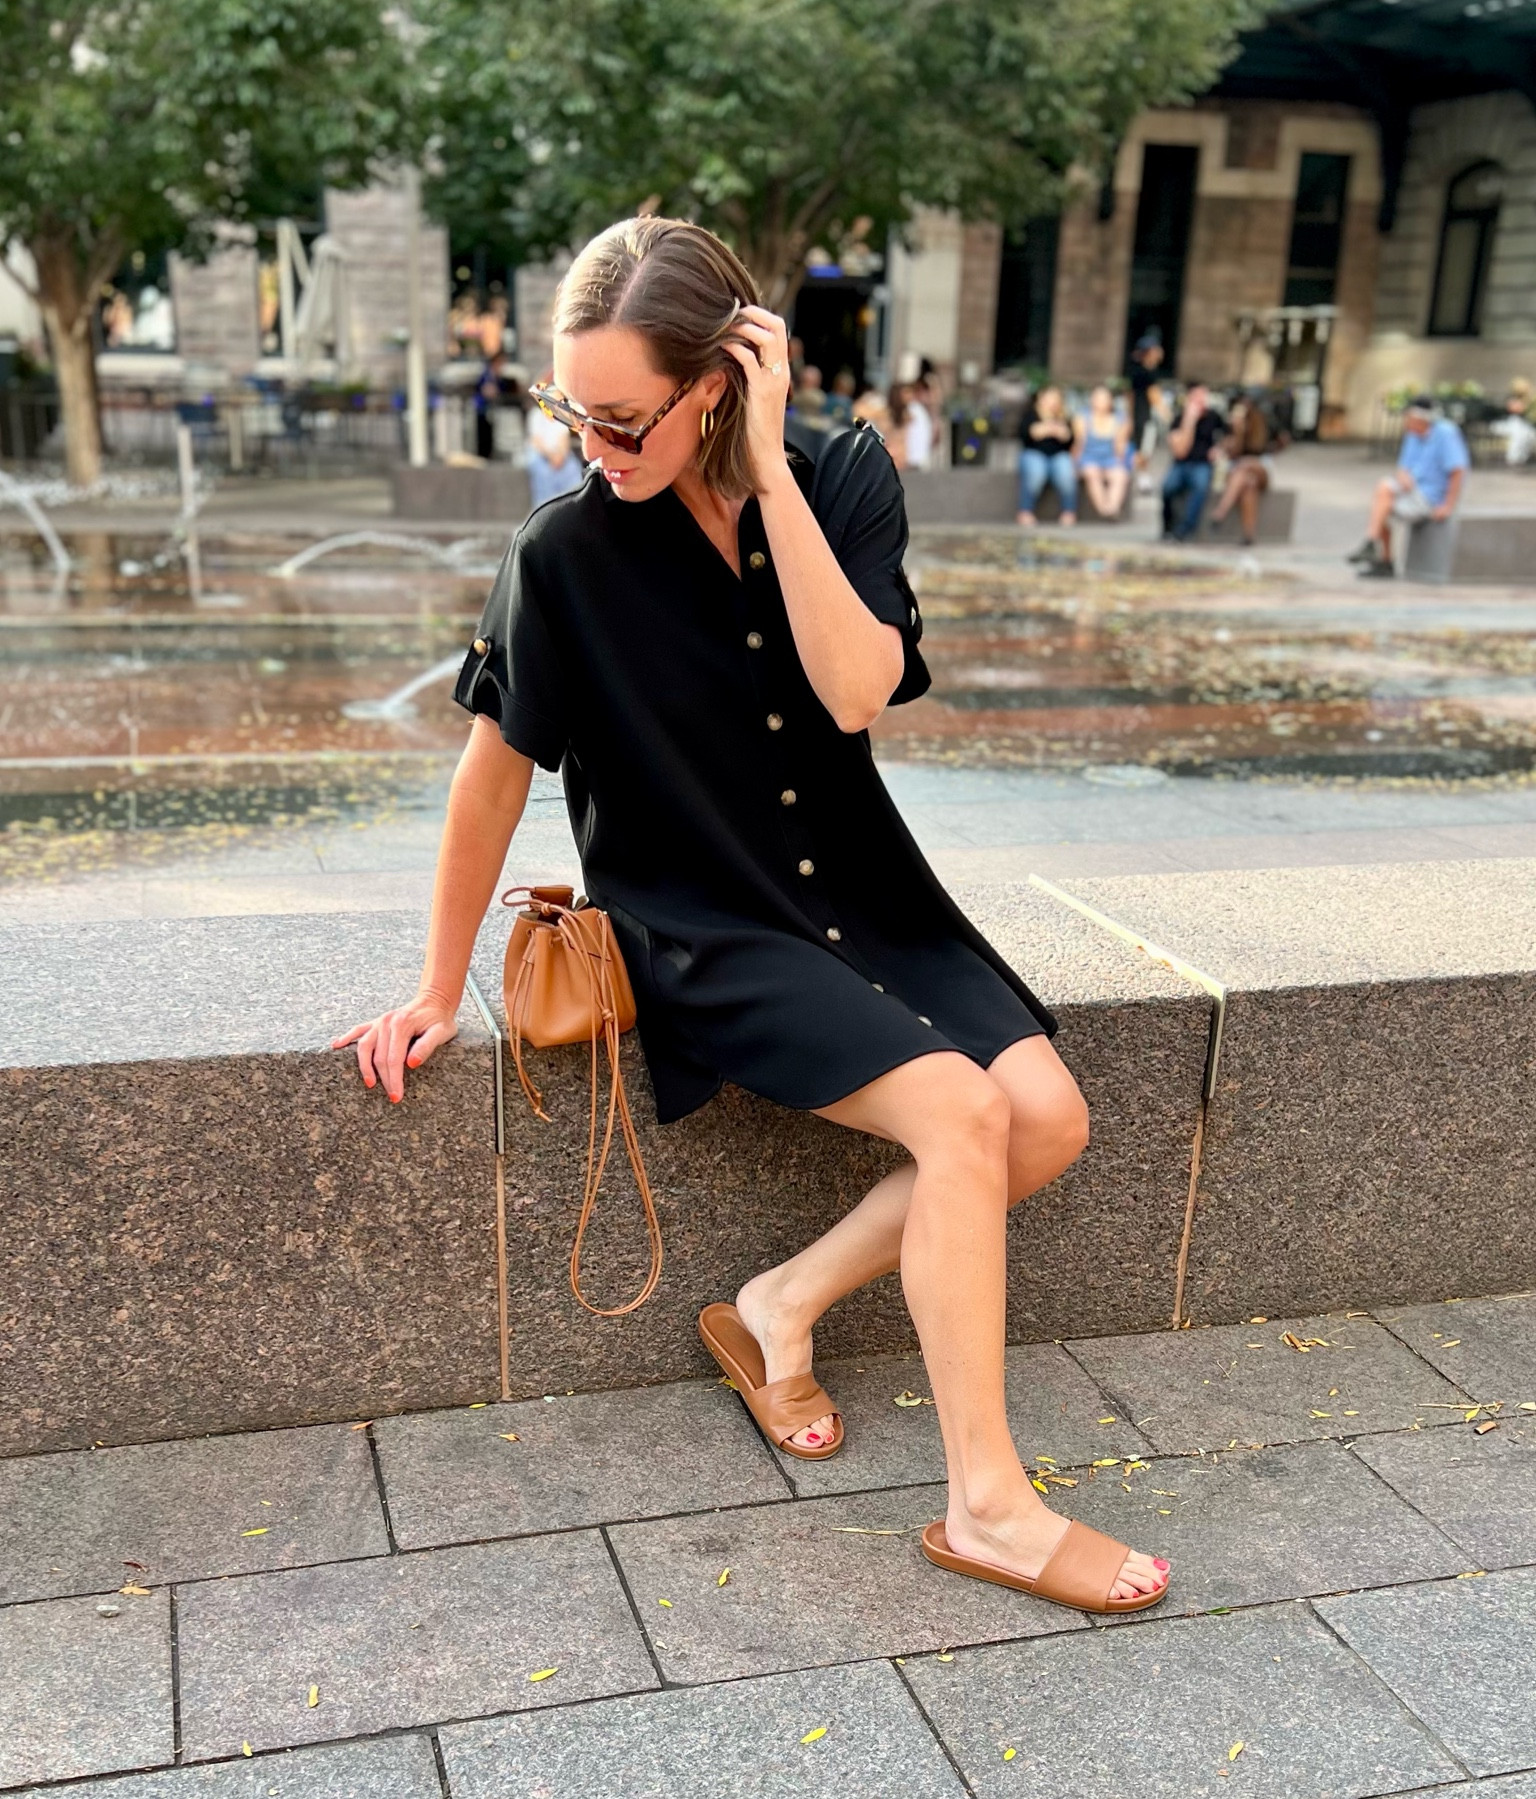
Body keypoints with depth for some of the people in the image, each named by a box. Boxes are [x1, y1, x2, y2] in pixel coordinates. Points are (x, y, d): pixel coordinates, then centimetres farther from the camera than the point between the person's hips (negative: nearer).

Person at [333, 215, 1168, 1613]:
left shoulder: (844, 481, -5)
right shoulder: (571, 554, -13)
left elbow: (856, 690, -20)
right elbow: (497, 766, -5)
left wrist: (769, 470, -23)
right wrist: (440, 993, 0)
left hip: (865, 895, 5)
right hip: (703, 931, -4)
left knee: (1049, 1120, -13)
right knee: (961, 1110, -23)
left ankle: (786, 1303, 6)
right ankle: (988, 1505, -10)